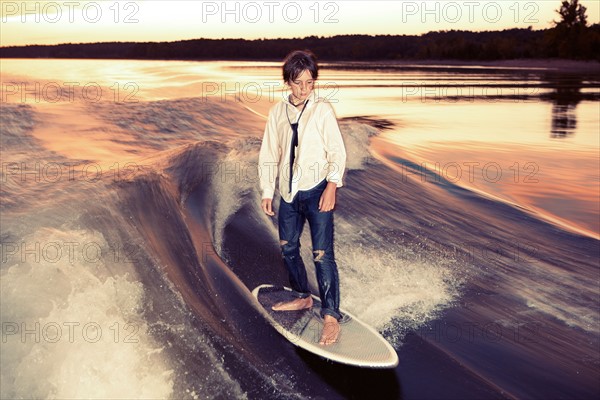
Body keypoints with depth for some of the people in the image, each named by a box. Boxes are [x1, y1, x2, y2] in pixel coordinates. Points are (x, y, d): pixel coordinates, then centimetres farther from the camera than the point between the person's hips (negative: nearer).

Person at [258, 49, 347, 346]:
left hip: (317, 191, -5)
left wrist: (332, 186, -19)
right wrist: (267, 192, 8)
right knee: (288, 248, 15)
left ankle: (331, 316, -3)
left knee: (322, 255, -10)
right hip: (289, 192, 5)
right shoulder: (277, 112, 7)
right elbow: (269, 154, 11)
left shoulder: (323, 110, -5)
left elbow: (337, 152, -7)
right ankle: (302, 297, 35)